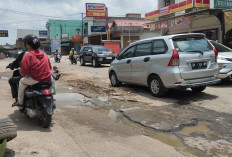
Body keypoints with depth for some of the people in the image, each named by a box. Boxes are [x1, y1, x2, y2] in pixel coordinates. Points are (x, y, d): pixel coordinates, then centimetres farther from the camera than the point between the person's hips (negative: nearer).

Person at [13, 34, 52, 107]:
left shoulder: (28, 55, -8)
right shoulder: (44, 54, 9)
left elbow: (24, 72, -12)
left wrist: (23, 73, 10)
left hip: (36, 80, -4)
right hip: (47, 79, 5)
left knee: (22, 82, 21)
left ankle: (20, 102, 24)